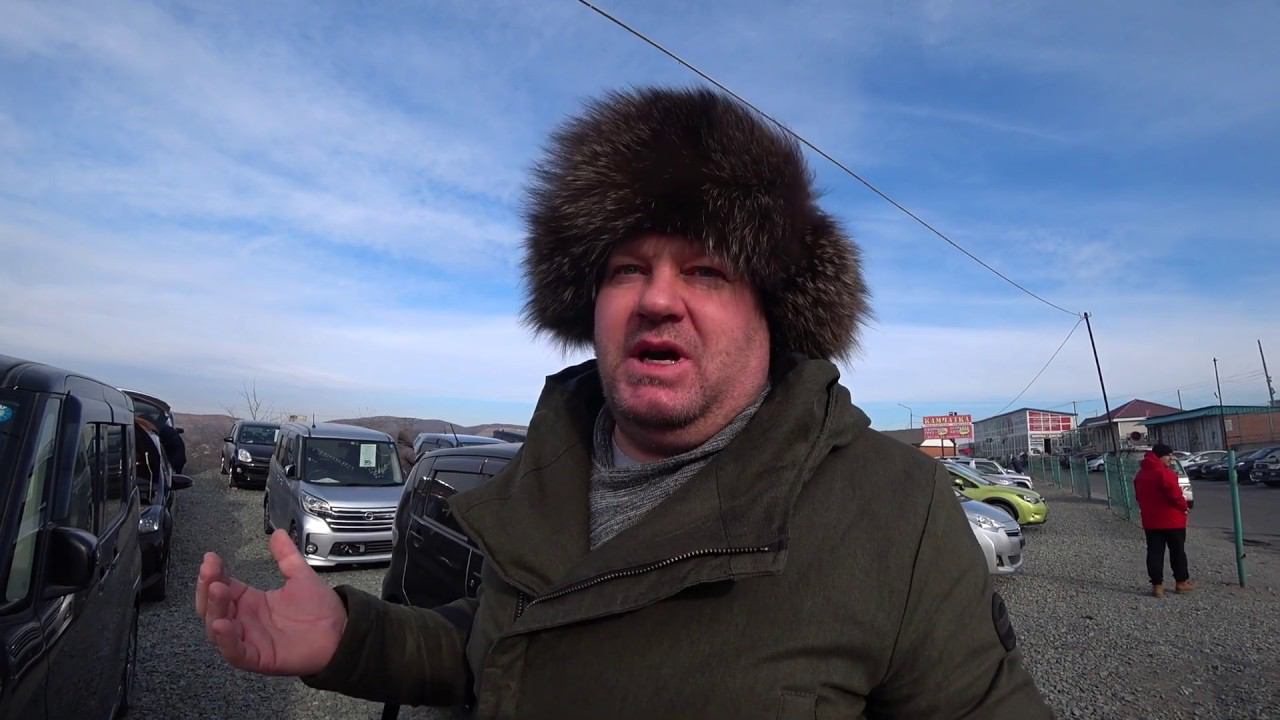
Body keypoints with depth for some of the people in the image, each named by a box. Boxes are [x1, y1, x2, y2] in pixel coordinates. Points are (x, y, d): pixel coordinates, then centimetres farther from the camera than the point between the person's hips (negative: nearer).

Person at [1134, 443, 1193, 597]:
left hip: (1150, 521, 6)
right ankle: (1181, 582, 22)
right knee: (1177, 551, 11)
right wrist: (1184, 506, -2)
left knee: (1154, 553, 5)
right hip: (1171, 520, -6)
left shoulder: (1141, 474, 7)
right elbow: (1174, 494, -20)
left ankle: (1157, 584, 5)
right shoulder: (1164, 472, -18)